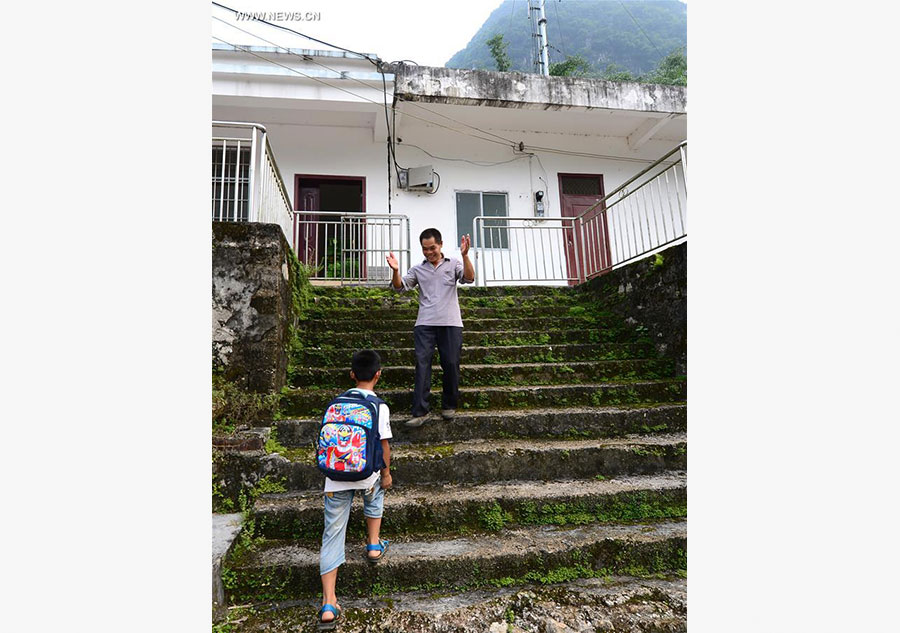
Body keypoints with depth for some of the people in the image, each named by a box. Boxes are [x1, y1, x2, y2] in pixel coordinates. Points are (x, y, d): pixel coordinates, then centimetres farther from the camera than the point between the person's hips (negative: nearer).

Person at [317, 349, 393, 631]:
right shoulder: (379, 406, -7)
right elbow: (384, 445, -5)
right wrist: (386, 473, 9)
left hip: (335, 478, 2)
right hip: (367, 474, -2)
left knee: (333, 534, 8)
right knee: (375, 494, 34)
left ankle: (329, 604, 8)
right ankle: (374, 545, 37)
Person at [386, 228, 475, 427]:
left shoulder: (453, 264, 11)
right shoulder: (418, 269, 16)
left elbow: (469, 278, -6)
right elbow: (399, 287, 7)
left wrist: (465, 255, -20)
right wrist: (395, 271, -12)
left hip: (450, 323, -1)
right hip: (425, 323, 1)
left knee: (451, 364, 2)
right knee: (422, 363, -8)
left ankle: (449, 406, 20)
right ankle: (420, 411, -8)